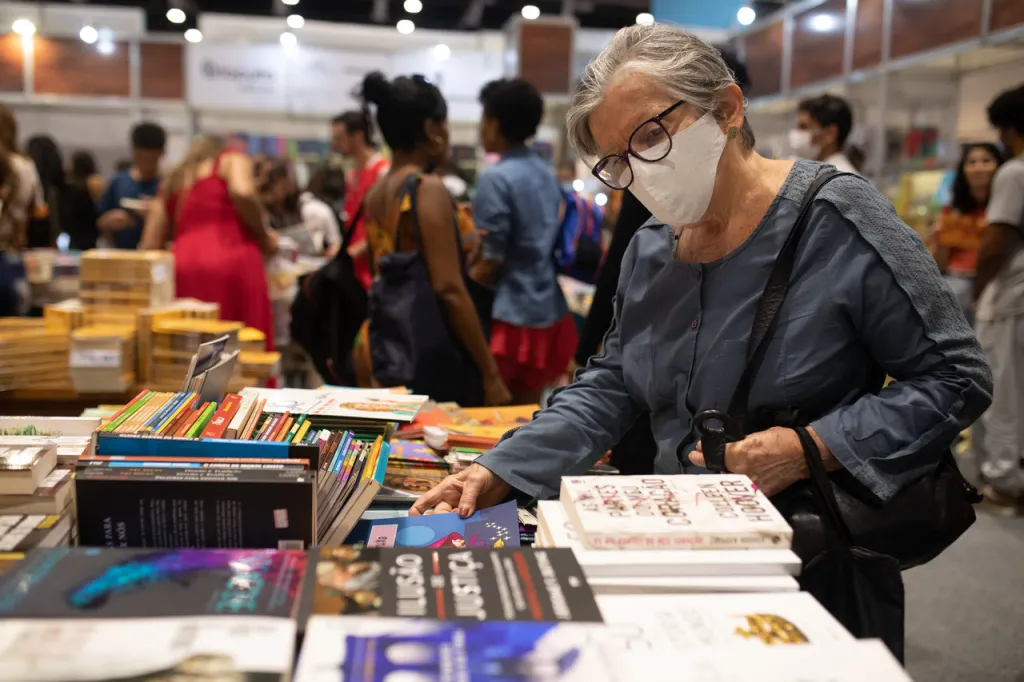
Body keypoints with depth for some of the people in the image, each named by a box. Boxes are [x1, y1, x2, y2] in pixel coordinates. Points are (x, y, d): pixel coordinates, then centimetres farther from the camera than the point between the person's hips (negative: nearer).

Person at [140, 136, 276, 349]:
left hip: (184, 269, 5)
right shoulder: (233, 160, 16)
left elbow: (150, 246, 20)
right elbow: (242, 193, -8)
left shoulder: (170, 185, 30)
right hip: (233, 264, -5)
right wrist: (264, 236, 5)